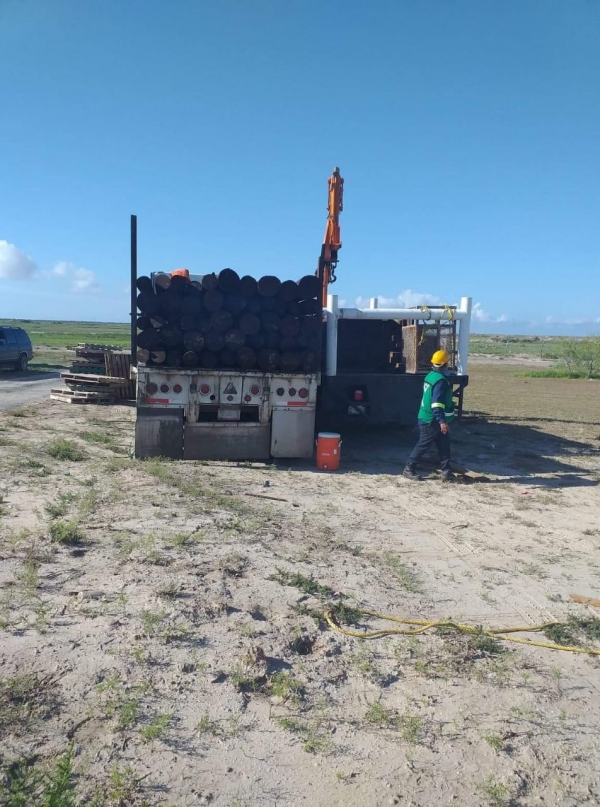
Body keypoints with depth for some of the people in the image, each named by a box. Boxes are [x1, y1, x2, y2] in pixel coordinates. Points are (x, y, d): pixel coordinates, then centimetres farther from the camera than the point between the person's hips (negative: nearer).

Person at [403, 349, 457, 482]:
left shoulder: (431, 376, 10)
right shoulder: (440, 380, -21)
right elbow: (437, 403, -28)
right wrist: (442, 421, -31)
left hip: (428, 419, 10)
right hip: (432, 421, -10)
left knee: (444, 446, 10)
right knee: (423, 445, 1)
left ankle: (446, 472, 11)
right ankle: (409, 469, 11)